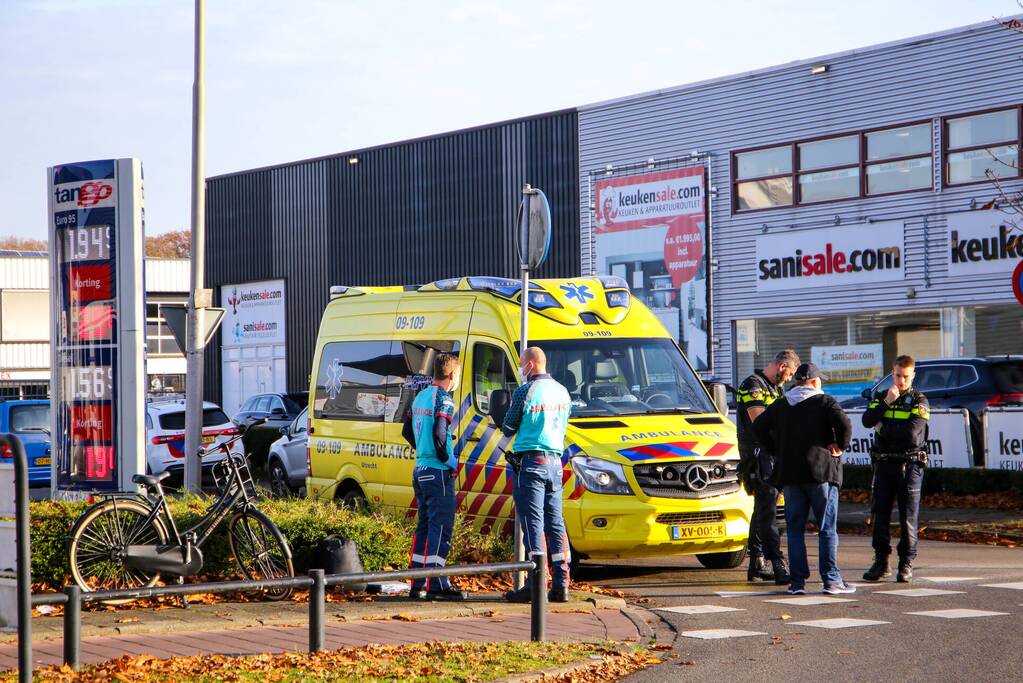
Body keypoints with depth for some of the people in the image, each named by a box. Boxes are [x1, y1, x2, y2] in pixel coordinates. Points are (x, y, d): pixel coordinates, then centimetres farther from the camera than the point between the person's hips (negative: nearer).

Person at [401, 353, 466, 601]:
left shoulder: (420, 397, 14)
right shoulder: (443, 399, -13)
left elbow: (407, 431, 21)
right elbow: (439, 432, -25)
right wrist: (445, 458, -12)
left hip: (420, 470, 9)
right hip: (438, 473, -9)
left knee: (424, 527, 13)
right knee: (440, 528, -7)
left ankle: (417, 585, 15)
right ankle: (436, 584, -10)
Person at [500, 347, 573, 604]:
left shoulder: (524, 392, -11)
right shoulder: (562, 392, 12)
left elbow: (508, 429, -2)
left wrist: (505, 422, 18)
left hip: (531, 462, -7)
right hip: (555, 462, 7)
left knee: (533, 523, -6)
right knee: (555, 522, 9)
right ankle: (560, 584, 7)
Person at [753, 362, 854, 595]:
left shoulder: (781, 405, 12)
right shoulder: (825, 402, -2)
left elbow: (759, 427, 8)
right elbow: (844, 425, -17)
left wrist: (777, 451, 12)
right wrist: (840, 446, -1)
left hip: (790, 473, 3)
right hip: (821, 471, -3)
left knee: (795, 529, 7)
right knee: (827, 528, 1)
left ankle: (798, 581, 2)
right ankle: (831, 580, -3)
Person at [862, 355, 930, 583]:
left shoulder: (919, 400, 1)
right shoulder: (881, 397, 13)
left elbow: (912, 430, -15)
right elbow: (867, 421, -4)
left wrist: (884, 428, -4)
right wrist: (886, 402, -13)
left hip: (910, 464, -4)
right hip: (884, 463, 4)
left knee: (908, 516, -3)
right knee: (880, 514, 4)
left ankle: (906, 564, 2)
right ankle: (881, 562, 11)